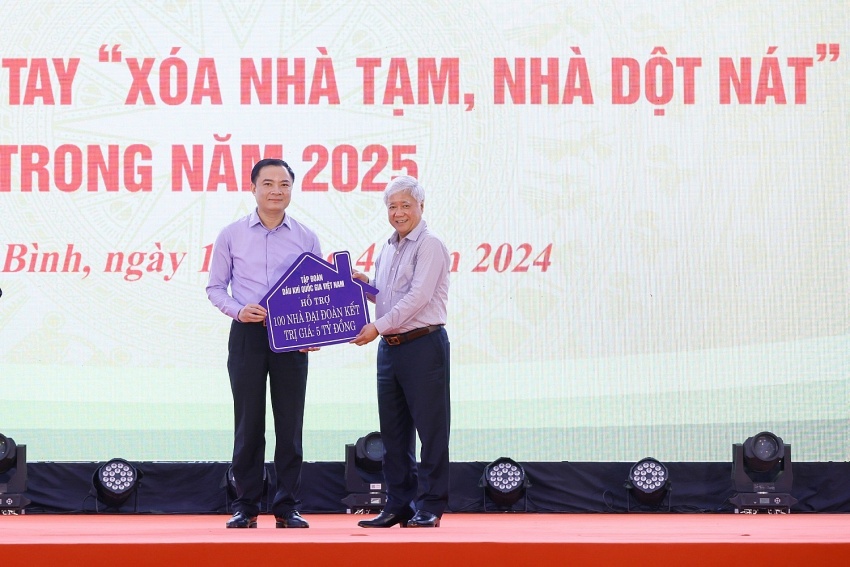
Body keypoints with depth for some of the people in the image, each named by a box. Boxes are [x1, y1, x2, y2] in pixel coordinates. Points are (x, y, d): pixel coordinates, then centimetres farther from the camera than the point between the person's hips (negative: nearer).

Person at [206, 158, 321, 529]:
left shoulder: (306, 239, 8)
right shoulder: (231, 236, 5)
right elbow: (215, 287, 7)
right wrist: (238, 310, -12)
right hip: (247, 335, -1)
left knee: (290, 425, 1)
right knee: (248, 424, 0)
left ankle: (287, 508, 8)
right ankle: (245, 507, 6)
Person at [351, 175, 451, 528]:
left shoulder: (429, 246, -9)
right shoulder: (388, 249, 17)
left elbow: (418, 296, -18)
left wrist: (378, 325, -19)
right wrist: (363, 285, 4)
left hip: (423, 345, -8)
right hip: (389, 347, 8)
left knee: (430, 429, -3)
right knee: (393, 431, 10)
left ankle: (429, 507, 0)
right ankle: (398, 505, 16)